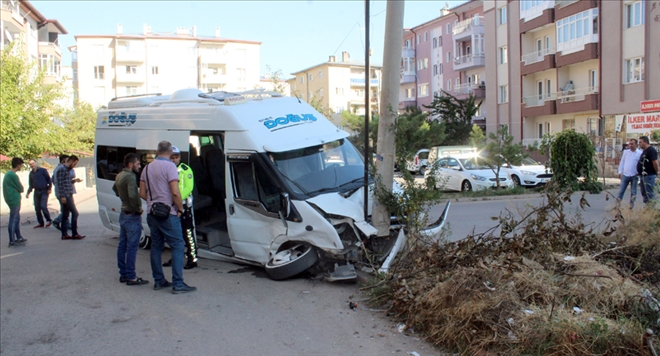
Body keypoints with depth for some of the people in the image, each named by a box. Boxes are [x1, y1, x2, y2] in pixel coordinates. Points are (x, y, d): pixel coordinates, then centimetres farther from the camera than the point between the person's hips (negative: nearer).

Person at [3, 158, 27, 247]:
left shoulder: (8, 174, 12)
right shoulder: (13, 176, -19)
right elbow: (21, 189, -14)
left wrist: (19, 188, -2)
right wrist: (21, 186, 4)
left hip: (13, 200, 10)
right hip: (14, 200, -10)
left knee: (17, 219, 18)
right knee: (13, 220, -4)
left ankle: (19, 238, 28)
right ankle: (12, 241, 1)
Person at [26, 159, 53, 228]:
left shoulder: (43, 170, -2)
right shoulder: (31, 173, 13)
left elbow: (49, 179, -3)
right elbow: (31, 185, 19)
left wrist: (49, 188, -12)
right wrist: (28, 193, 8)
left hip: (44, 191, -6)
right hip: (36, 192, 6)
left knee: (43, 206, -14)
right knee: (37, 208, 4)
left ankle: (49, 220, 1)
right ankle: (40, 223, 13)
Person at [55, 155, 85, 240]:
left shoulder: (68, 170, 19)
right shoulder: (62, 169, -12)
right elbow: (60, 183, -17)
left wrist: (74, 181, 11)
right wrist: (62, 196, -20)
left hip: (68, 195, 10)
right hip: (65, 196, -10)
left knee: (65, 215, 10)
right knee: (74, 213, -10)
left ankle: (64, 234, 14)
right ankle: (74, 234, -8)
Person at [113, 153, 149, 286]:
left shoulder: (119, 176, 9)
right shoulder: (130, 176, -20)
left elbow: (115, 189, 30)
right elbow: (133, 195, -33)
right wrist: (138, 208, -18)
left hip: (123, 214, 10)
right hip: (132, 216, -10)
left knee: (122, 246, 14)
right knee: (132, 247, -5)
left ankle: (123, 274, 23)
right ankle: (131, 277, -1)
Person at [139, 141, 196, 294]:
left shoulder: (147, 168, 11)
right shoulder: (169, 166, -11)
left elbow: (142, 193, 12)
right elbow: (175, 192, -19)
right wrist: (180, 208, -7)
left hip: (152, 213, 7)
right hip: (168, 214, -7)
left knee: (156, 246, 14)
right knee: (177, 246, -3)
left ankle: (158, 281, 19)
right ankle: (178, 284, -6)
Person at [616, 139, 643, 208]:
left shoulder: (640, 153, -1)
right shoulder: (625, 152, 8)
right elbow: (622, 162, 12)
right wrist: (620, 172, 6)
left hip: (634, 175, -2)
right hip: (625, 175, 2)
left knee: (633, 192, 7)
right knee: (621, 190, 1)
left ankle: (631, 205, 15)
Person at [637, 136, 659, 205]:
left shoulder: (651, 150, -15)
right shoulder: (644, 151, 16)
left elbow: (655, 163, -19)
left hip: (649, 176, -10)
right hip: (643, 176, 10)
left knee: (649, 194, -8)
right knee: (644, 193, 16)